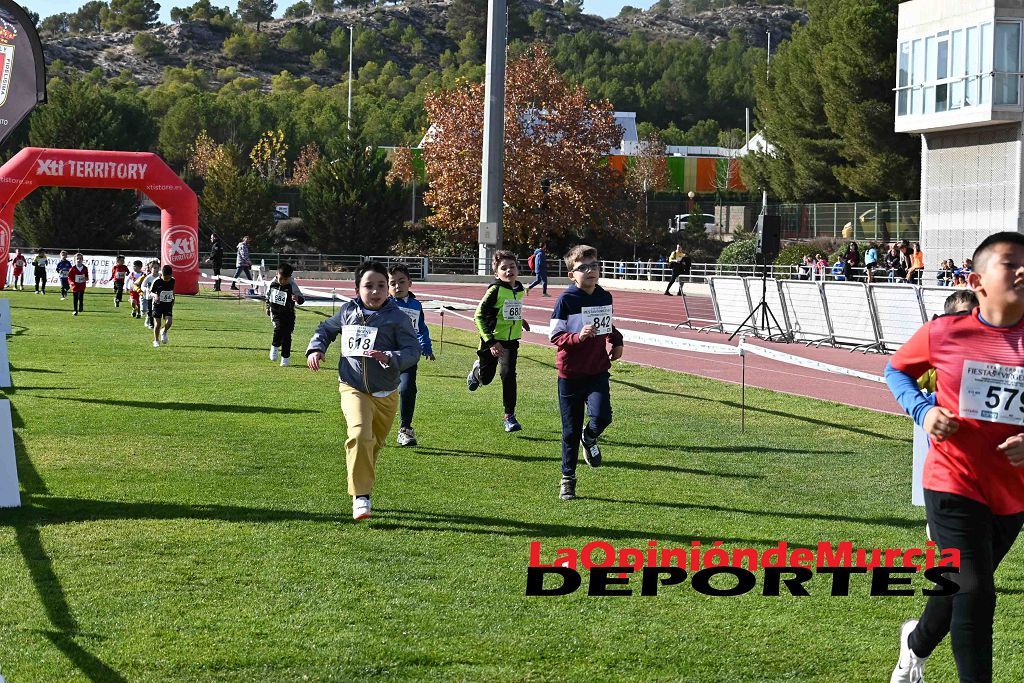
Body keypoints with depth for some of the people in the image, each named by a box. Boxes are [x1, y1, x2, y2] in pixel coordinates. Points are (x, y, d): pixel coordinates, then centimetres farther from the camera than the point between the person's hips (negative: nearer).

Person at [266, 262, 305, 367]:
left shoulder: (292, 286, -15)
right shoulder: (273, 283, -6)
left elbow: (302, 299, -17)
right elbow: (268, 295, 14)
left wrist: (297, 299, -39)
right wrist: (268, 307, 18)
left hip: (288, 313, -1)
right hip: (275, 311, 1)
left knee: (287, 333, -1)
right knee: (279, 327, -23)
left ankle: (285, 357, 10)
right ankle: (275, 347, 2)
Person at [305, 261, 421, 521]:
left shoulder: (396, 317, -7)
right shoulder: (348, 312, 3)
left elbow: (413, 350, -12)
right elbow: (326, 329, 22)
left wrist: (390, 358, -30)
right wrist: (316, 349, 4)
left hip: (385, 393, 1)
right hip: (353, 388, -1)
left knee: (373, 445, 15)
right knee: (359, 435, -24)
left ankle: (361, 488, 39)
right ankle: (361, 497, -21)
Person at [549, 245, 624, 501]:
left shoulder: (605, 297, 4)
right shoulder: (566, 300, -10)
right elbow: (554, 336, -11)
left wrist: (615, 342, 6)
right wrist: (578, 337, -26)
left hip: (598, 371, 3)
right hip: (570, 372, -2)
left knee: (602, 416, -21)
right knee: (571, 430, 5)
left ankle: (589, 438, 16)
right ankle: (568, 479, 23)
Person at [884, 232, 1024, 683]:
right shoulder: (943, 334, -9)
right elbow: (896, 369, 10)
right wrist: (924, 412, -7)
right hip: (953, 482, -3)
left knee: (961, 587, 22)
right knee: (975, 591, -13)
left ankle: (917, 643, 51)